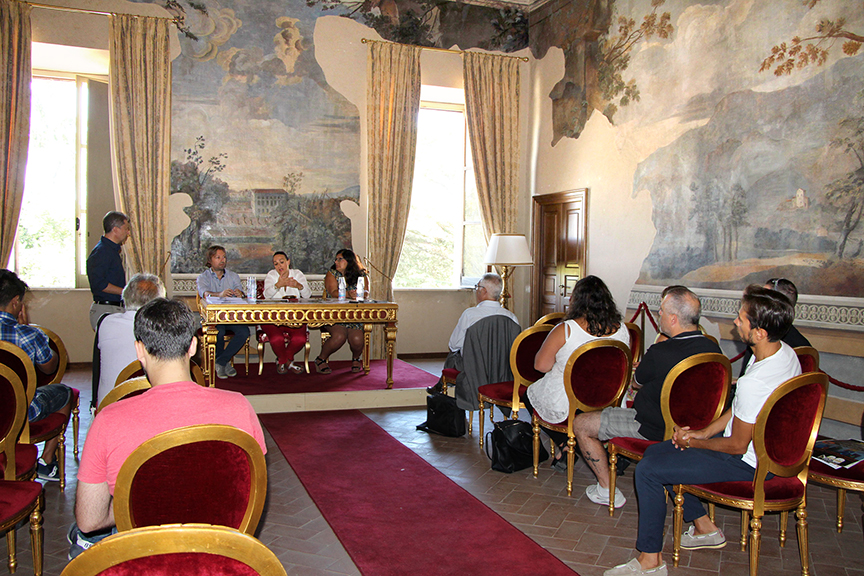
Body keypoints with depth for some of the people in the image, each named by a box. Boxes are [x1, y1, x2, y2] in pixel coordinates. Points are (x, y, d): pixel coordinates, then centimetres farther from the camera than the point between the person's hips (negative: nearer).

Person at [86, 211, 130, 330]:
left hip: (117, 309, 9)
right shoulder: (101, 251, -12)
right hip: (105, 310, -9)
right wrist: (126, 292, -17)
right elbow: (98, 284, -20)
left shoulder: (113, 250, 19)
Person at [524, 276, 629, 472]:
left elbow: (541, 365, -13)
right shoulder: (622, 329, -7)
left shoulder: (565, 330, -21)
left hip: (566, 407, -5)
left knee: (531, 394, 25)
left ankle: (564, 445, 16)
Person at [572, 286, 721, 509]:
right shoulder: (712, 349, -9)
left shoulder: (660, 353, -29)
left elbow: (637, 382, -7)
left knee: (581, 424, 3)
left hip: (653, 430, -8)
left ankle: (607, 490, 10)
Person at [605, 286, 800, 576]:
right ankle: (705, 528, 25)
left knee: (648, 470, -13)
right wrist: (704, 433, 5)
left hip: (748, 463, -10)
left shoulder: (755, 382, -34)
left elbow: (737, 446, -22)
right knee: (655, 452, 13)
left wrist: (695, 443, -5)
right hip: (760, 441, 10)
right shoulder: (784, 351, -4)